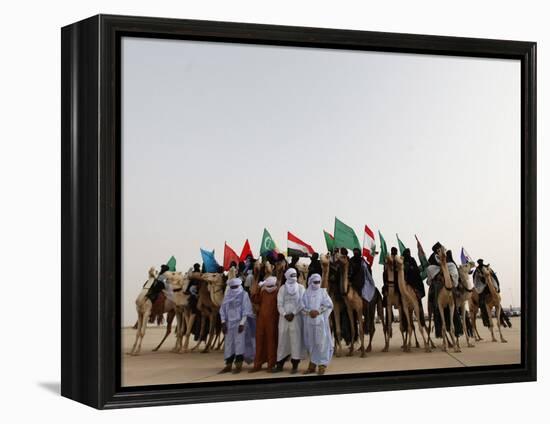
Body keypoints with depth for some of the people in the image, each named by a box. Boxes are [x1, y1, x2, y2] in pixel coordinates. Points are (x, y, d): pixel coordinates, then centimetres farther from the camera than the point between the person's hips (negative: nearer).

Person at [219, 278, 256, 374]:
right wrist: (223, 322, 2)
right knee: (229, 344, 4)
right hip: (230, 323, 4)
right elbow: (223, 310, 11)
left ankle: (238, 365, -5)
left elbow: (246, 310, -7)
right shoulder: (227, 296, 11)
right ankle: (228, 365, 9)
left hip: (240, 322, -4)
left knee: (239, 343, -8)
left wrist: (242, 323, -14)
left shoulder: (244, 295, -2)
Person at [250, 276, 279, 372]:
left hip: (271, 321, -5)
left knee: (271, 342, 1)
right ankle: (257, 364, 14)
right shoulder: (262, 292, 10)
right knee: (259, 341, 8)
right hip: (260, 320, 5)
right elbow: (254, 300, 1)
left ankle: (271, 364, 7)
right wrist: (258, 289, -5)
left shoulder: (277, 293, -4)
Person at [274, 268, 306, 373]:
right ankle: (280, 364, 7)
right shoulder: (282, 288, 10)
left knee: (296, 339, -5)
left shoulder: (300, 288, 5)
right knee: (282, 339, 1)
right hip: (284, 316, 2)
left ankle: (295, 365, -3)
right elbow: (279, 303, 5)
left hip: (296, 316, -2)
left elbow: (301, 303, -2)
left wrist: (293, 313, -10)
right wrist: (285, 314, -9)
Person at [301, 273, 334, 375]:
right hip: (309, 320, 2)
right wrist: (309, 312, -13)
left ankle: (322, 365, 1)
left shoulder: (323, 292, 5)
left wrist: (318, 311, -12)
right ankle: (312, 364, 13)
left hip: (321, 320, -2)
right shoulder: (306, 293, 9)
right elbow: (302, 306, 5)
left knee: (321, 342, -4)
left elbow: (329, 305, -2)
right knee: (311, 343, 5)